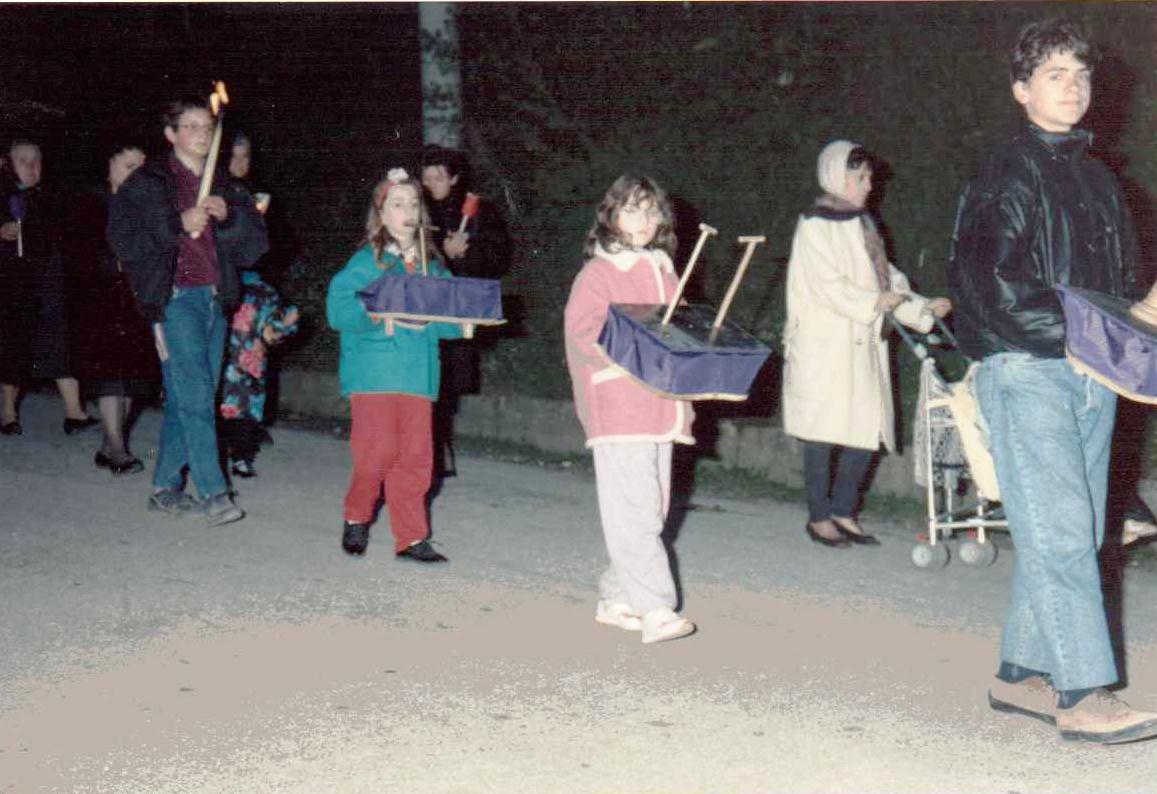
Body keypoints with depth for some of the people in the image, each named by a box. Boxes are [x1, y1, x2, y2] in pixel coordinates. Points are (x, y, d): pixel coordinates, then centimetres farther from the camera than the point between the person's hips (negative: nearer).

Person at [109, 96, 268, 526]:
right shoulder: (147, 182, 2)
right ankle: (213, 494, -12)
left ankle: (166, 487, 17)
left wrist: (228, 215, -5)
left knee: (184, 399, 8)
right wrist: (179, 225, -14)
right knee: (195, 397, -11)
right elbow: (124, 237, -7)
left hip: (215, 300, 6)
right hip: (174, 300, -6)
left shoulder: (221, 185, 19)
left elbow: (255, 244, 14)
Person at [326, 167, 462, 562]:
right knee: (378, 451, -8)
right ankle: (356, 517, 18)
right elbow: (338, 309, -11)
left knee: (416, 455, 3)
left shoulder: (432, 265, 14)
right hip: (373, 372, -4)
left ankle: (411, 538, 11)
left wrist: (428, 321, -12)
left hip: (418, 373, 5)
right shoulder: (366, 262, -1)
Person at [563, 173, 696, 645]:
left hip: (661, 407, 8)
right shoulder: (597, 274, -3)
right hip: (618, 408, -7)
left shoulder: (663, 271, 19)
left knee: (649, 513, 10)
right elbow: (584, 336, -12)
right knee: (633, 512, -11)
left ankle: (616, 599, 20)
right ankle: (656, 611, -14)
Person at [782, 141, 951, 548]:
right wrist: (874, 302, -23)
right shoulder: (815, 225, -6)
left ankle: (843, 512, 16)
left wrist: (923, 308, 10)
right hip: (823, 347, -7)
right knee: (824, 433, -4)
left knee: (867, 430, 5)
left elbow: (886, 277, 21)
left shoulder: (862, 223, 19)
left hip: (863, 345, 8)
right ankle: (819, 516, 5)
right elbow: (828, 286, -16)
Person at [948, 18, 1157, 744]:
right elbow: (980, 275, -14)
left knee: (1074, 536, 7)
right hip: (1025, 368, -8)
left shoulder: (1098, 179, 21)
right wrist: (1066, 326, -20)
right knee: (1059, 533, -11)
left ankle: (1022, 673, 17)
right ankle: (1083, 694, -11)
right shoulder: (1008, 173, -2)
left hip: (1092, 375, 8)